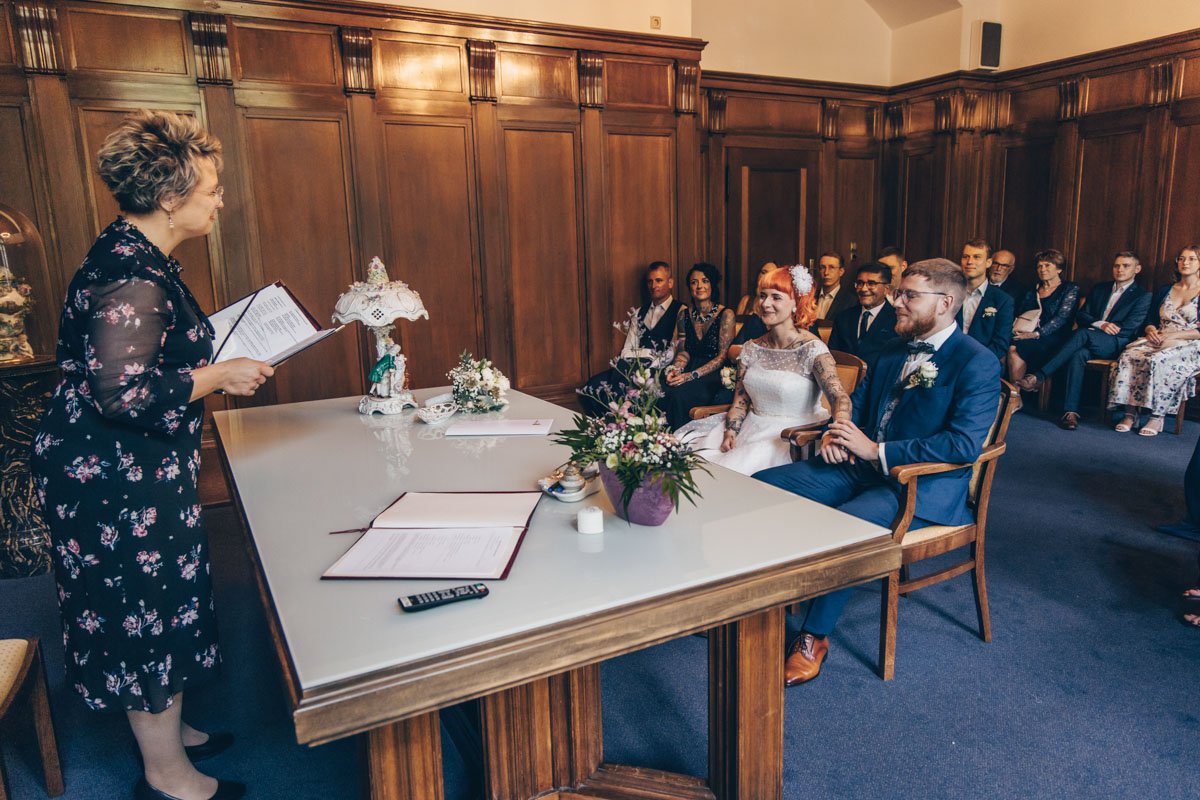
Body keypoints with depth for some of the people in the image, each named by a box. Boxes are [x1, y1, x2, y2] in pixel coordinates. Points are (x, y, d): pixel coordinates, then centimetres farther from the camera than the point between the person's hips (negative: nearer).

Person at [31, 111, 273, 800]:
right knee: (144, 611, 3)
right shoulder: (131, 278, -24)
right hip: (116, 479, -10)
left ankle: (167, 730, 39)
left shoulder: (139, 259, 9)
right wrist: (219, 376, -19)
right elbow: (122, 395, -28)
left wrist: (220, 348, 14)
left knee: (156, 608, 20)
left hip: (136, 469, 10)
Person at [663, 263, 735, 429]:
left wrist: (692, 375, -18)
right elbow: (683, 350, 11)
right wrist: (675, 369, -13)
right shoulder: (684, 315, 14)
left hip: (714, 374, -4)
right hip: (690, 370, 4)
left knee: (678, 394, -33)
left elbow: (723, 356, -7)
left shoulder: (725, 314, -2)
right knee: (665, 392, -30)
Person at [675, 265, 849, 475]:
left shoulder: (811, 349, -9)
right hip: (752, 429, 5)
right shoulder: (751, 349, 8)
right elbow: (740, 400, 11)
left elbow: (839, 397, -21)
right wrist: (730, 433, -8)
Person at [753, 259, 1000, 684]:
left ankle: (814, 636, -15)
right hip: (861, 469, 8)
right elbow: (859, 399, 23)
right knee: (761, 485, -7)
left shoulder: (978, 363, -10)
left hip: (923, 487, -8)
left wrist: (877, 450, -23)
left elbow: (965, 444, -21)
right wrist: (837, 432, -1)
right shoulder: (895, 348, 14)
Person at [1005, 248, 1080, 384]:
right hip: (1027, 335, 4)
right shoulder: (1032, 292, 25)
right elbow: (1019, 315, 19)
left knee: (1016, 349, -34)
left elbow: (1062, 317, -5)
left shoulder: (1071, 289, 9)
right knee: (1009, 346, -32)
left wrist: (1037, 333, -19)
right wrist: (1016, 329, -6)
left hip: (1053, 339, -4)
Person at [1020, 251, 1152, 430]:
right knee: (1079, 354, -34)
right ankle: (1071, 411, -42)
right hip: (1089, 342, 4)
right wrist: (1100, 324, -8)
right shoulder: (1099, 289, 24)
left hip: (1115, 345, -3)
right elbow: (1080, 316, 12)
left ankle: (1039, 376, -43)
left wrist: (1100, 327, -8)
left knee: (1083, 333, -35)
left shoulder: (1143, 296, 9)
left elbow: (1129, 329, -4)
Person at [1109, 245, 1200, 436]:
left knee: (1157, 360, -38)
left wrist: (1173, 335, -14)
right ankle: (1130, 413, -34)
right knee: (1129, 356, -29)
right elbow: (1150, 320, 18)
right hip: (1158, 341, 4)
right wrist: (1151, 330, -5)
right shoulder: (1164, 291, 22)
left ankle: (1158, 417, -32)